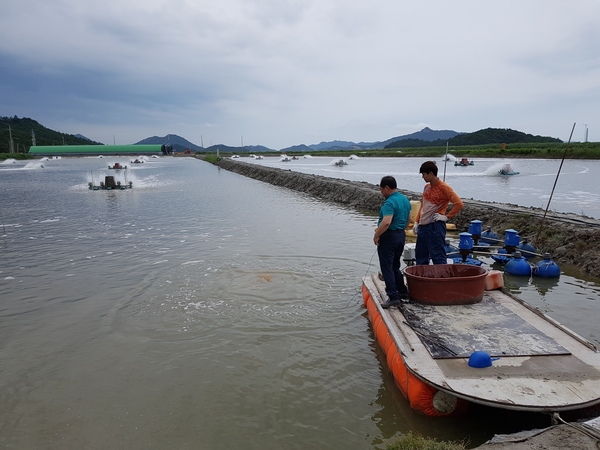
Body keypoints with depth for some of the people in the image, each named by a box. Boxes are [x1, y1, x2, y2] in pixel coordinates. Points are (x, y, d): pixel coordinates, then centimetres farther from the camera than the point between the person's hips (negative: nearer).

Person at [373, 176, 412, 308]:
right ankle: (403, 293, 26)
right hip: (401, 235, 9)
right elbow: (408, 220, 17)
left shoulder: (390, 203, -21)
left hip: (388, 237, -9)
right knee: (395, 266, 20)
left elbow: (386, 222, -31)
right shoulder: (405, 200, 9)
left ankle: (393, 297, -2)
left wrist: (376, 236, -20)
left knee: (387, 267, -1)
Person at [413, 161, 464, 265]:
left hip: (435, 226, -8)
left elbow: (459, 204, -16)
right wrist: (416, 222, 16)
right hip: (423, 226, 8)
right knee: (420, 256, 14)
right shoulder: (426, 187, 13)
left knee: (438, 257, -5)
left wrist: (446, 217, -13)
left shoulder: (444, 188, -10)